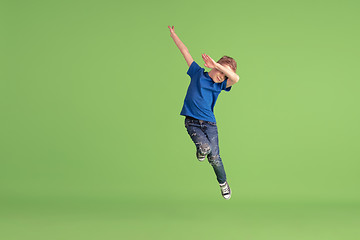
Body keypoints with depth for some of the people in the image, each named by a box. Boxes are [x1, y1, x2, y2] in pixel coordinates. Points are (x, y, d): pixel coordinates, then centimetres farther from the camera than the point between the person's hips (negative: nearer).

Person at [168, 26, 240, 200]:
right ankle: (200, 152, 13)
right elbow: (185, 52, 8)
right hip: (192, 122, -1)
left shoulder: (220, 85, 4)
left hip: (209, 123, 1)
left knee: (214, 157, -1)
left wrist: (217, 65, -26)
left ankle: (223, 183, 23)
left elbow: (236, 78, -17)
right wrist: (173, 34, 11)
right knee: (204, 147, -24)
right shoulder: (197, 73, 5)